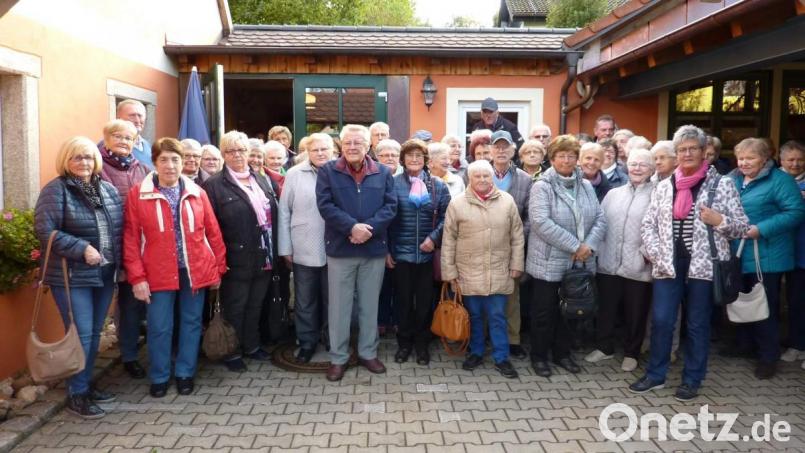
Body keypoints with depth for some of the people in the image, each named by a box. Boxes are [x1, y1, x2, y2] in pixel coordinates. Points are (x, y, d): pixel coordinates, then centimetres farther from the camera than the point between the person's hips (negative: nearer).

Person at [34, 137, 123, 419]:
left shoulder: (108, 190, 9)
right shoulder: (55, 190, -9)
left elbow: (120, 228, 14)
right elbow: (45, 231, -15)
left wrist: (118, 262, 5)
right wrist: (82, 249, -22)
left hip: (104, 274, 6)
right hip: (72, 276, -6)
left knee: (95, 333, 14)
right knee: (80, 334, -3)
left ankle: (86, 384, 28)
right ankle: (76, 395, 10)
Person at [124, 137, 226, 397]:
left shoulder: (196, 192, 4)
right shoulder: (138, 194, -2)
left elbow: (213, 232, 6)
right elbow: (131, 239, -4)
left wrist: (219, 268, 5)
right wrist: (137, 277, -8)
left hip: (196, 271, 2)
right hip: (159, 274, -2)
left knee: (191, 322, 11)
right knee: (159, 327, 6)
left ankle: (185, 373, 27)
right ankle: (159, 377, 25)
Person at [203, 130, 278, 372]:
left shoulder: (261, 180, 12)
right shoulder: (214, 184, -8)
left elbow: (273, 214, 14)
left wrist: (274, 251, 9)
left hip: (263, 258, 6)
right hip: (236, 260, -5)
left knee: (255, 306, 18)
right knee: (234, 308, 8)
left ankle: (251, 346, 34)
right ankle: (232, 352, 24)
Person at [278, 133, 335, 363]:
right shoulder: (294, 174, 0)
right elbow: (284, 212, 2)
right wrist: (285, 248, 0)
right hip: (304, 250, 0)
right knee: (305, 301, 11)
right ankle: (307, 342, 27)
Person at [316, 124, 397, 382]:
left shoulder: (383, 173, 6)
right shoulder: (328, 172, 0)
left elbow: (390, 206, -2)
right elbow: (325, 205, -10)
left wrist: (369, 228, -17)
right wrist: (352, 227, -21)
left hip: (374, 249, 2)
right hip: (340, 249, -2)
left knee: (369, 305, 12)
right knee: (339, 306, 6)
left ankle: (368, 353, 27)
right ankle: (338, 358, 18)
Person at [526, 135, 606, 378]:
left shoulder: (586, 186, 9)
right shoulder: (542, 187, -9)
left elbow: (600, 219, 6)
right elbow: (541, 223, -21)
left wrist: (589, 245, -12)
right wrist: (575, 246, -20)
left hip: (579, 263, 5)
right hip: (549, 262, -5)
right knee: (544, 311, 6)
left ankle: (562, 353, 32)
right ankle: (539, 356, 21)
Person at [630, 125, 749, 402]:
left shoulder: (722, 185, 1)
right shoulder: (664, 187, 8)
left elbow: (742, 227, 2)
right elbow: (648, 225, 9)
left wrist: (719, 220, -17)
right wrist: (655, 254, -4)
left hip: (703, 265, -2)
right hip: (668, 265, 2)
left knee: (697, 324, 8)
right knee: (660, 321, 4)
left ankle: (692, 380, 22)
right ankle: (655, 375, 19)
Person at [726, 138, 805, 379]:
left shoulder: (780, 180, -9)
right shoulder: (733, 180, 11)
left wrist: (761, 229, -23)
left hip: (766, 257, -6)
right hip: (738, 255, 6)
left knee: (766, 306, 2)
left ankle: (768, 357, 14)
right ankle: (744, 345, 34)